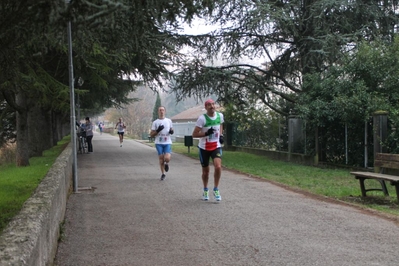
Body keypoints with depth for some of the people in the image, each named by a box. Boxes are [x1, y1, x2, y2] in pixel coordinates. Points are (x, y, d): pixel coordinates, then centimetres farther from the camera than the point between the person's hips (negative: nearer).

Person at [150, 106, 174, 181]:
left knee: (167, 158, -17)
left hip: (167, 143, 0)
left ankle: (166, 164, 19)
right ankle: (163, 174, 19)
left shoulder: (169, 121, 7)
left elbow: (171, 130, 20)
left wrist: (171, 131, -4)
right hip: (159, 143, 0)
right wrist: (157, 130, -16)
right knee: (161, 159, 2)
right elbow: (151, 135, 1)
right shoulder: (155, 122, 2)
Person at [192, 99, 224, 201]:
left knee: (218, 167, -20)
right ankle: (205, 190, 35)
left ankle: (216, 189, -1)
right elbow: (194, 134, -15)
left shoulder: (220, 115, -3)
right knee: (205, 171, 10)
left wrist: (221, 135, 6)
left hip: (216, 146, 2)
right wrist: (206, 133, -28)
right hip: (204, 148, -2)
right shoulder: (202, 118, -16)